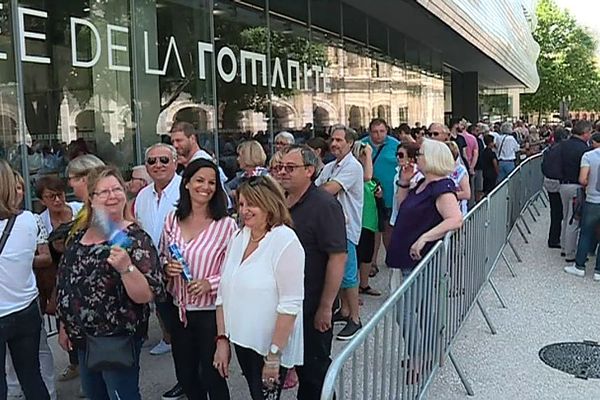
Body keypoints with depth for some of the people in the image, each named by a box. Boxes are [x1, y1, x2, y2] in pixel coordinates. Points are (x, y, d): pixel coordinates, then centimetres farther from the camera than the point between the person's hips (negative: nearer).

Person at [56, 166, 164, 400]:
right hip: (82, 339, 7)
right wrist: (65, 327, 18)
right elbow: (67, 283, 16)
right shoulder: (80, 236, 5)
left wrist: (126, 267, -35)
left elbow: (146, 296, -20)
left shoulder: (135, 239, -15)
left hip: (118, 340, -7)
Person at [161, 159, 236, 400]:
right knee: (185, 376, 20)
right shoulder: (173, 219, 1)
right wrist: (167, 267, -9)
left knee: (211, 377, 9)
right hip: (179, 310, 5)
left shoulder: (226, 225, -13)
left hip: (210, 312, -4)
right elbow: (162, 257, 12)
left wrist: (210, 283, -24)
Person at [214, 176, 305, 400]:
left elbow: (290, 305, -19)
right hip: (241, 342, 6)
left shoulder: (285, 241, -16)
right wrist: (222, 339, 5)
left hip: (270, 347, -6)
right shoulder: (239, 238, 4)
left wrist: (274, 354, -18)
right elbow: (224, 293, 8)